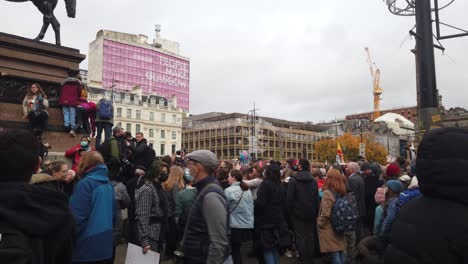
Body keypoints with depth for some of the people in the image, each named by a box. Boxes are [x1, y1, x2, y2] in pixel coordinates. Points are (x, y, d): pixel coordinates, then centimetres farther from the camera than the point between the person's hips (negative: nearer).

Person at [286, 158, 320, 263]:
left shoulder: (293, 180, -12)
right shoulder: (313, 180, -1)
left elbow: (290, 198, -11)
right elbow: (316, 198, 2)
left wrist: (289, 211, -1)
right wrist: (316, 212, 8)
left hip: (298, 212, -3)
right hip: (311, 213, 4)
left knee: (300, 236, 5)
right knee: (310, 236, 14)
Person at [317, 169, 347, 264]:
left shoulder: (328, 193, -20)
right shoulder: (342, 192, 1)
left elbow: (325, 214, -22)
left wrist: (319, 224, -7)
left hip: (329, 228, -7)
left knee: (334, 253, 1)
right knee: (340, 252, 15)